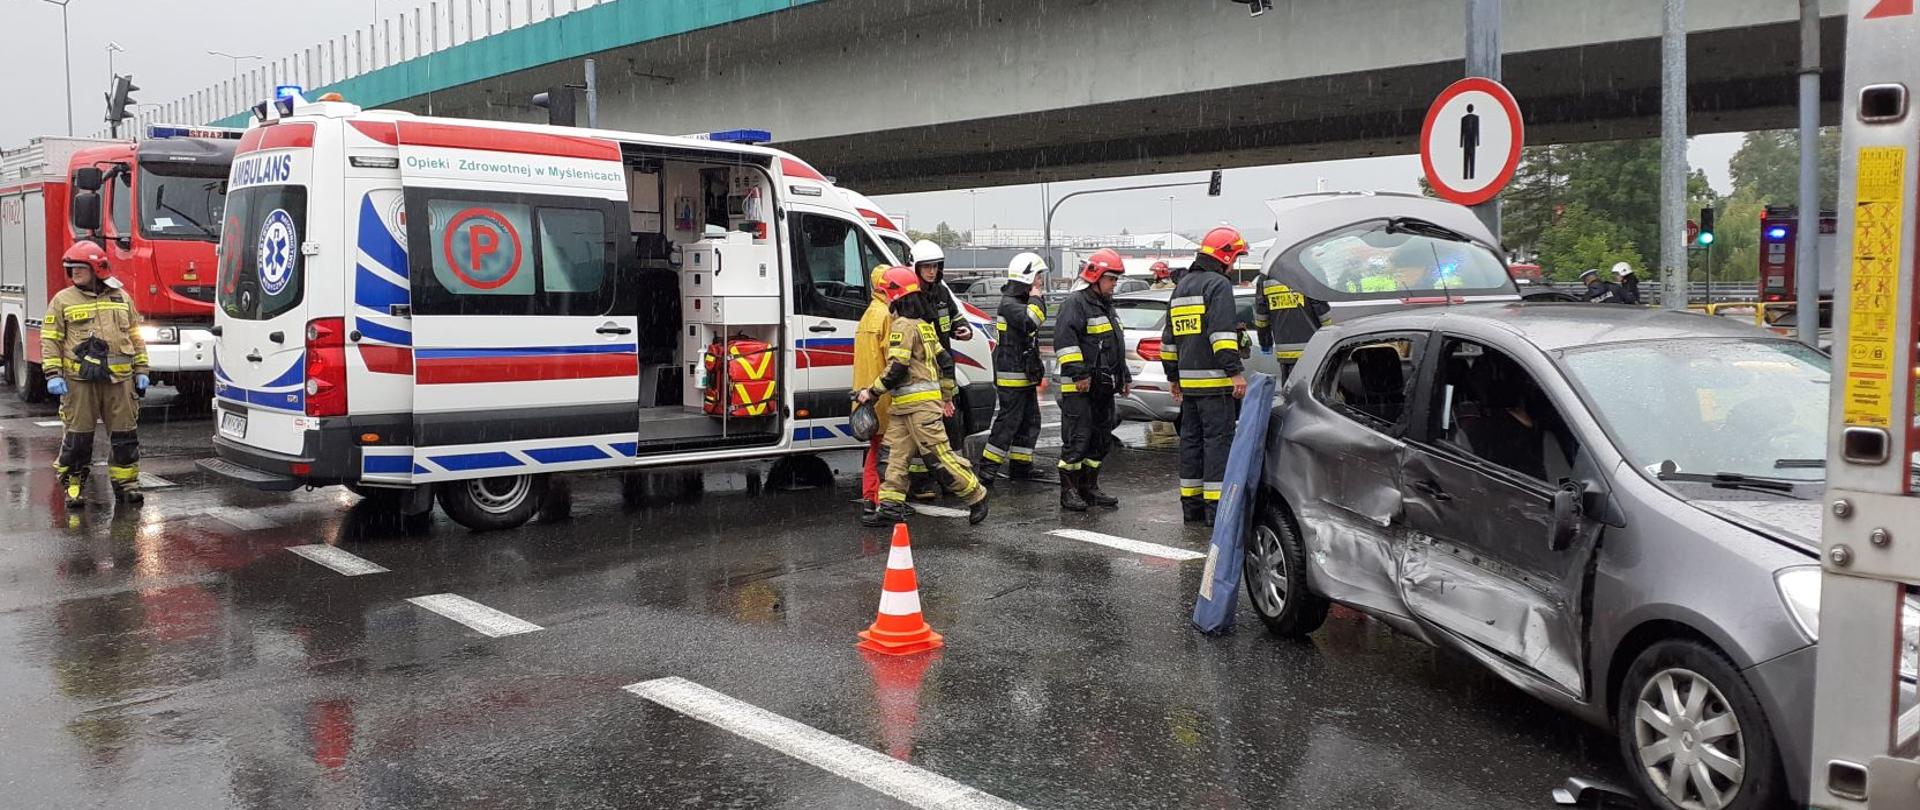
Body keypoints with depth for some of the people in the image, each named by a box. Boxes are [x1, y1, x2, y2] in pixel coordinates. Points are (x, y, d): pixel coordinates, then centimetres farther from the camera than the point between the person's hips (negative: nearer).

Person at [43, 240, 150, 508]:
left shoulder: (121, 298, 11)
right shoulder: (63, 301, 4)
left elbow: (136, 337, 15)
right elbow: (50, 340, 2)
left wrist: (141, 371, 10)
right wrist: (53, 375, -7)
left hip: (119, 378, 2)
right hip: (79, 379, -2)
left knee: (124, 433, 3)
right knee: (78, 434, 2)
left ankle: (125, 483, 12)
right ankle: (73, 484, 14)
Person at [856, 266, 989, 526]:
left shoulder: (903, 325, -13)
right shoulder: (923, 324, 18)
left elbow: (896, 369, -20)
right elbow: (945, 360, 21)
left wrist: (871, 392, -10)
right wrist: (946, 397, 25)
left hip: (919, 403, -10)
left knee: (940, 452, -6)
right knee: (896, 453, 7)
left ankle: (976, 497, 2)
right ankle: (891, 506, 7)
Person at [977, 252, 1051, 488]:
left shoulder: (1021, 301, 17)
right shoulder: (1009, 304, -17)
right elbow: (1030, 321, -35)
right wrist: (1035, 298, -18)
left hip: (1026, 376, 10)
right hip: (1011, 377, -10)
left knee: (1030, 422, 14)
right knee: (1007, 423, -8)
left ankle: (1021, 466, 22)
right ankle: (987, 469, -4)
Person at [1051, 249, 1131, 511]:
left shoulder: (1107, 307, 21)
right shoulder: (1075, 303, -10)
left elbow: (1117, 345, 31)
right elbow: (1064, 340, -21)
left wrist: (1125, 376, 27)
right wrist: (1078, 373, -24)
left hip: (1103, 388, 10)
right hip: (1079, 389, -9)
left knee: (1101, 440, 13)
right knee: (1077, 440, -7)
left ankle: (1089, 487, 22)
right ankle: (1069, 492, -1)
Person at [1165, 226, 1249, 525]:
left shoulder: (1181, 287, 20)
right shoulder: (1218, 284, -7)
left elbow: (1169, 337, 23)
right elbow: (1222, 332, -20)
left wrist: (1174, 377, 28)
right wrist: (1235, 371, -22)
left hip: (1188, 381, 8)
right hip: (1214, 380, -8)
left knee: (1191, 440, 11)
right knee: (1218, 440, -7)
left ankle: (1191, 504, 15)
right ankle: (1217, 505, -9)